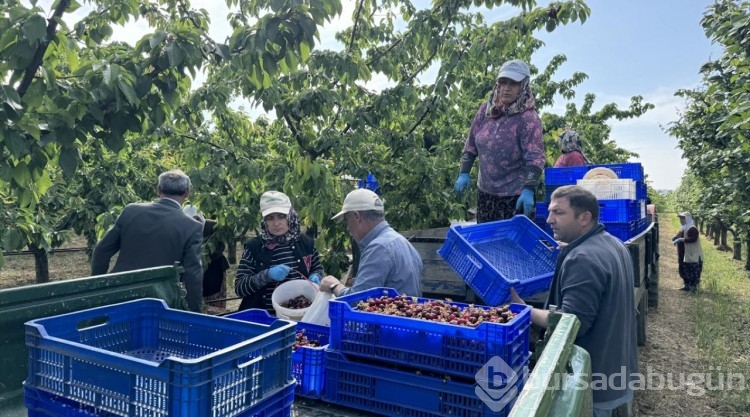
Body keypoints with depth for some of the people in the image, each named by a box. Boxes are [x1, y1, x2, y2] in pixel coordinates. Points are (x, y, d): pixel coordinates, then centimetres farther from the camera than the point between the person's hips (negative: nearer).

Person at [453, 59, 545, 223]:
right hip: (485, 191, 6)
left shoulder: (528, 118, -14)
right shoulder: (486, 108, 3)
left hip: (514, 195, -5)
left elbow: (535, 158, -20)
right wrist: (464, 173, 2)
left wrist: (528, 190, -30)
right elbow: (471, 143, 9)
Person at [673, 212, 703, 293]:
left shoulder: (692, 228, -16)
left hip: (692, 255, -10)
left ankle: (693, 287, -1)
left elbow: (693, 239, -28)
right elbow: (679, 236, 26)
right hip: (683, 255, 10)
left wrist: (681, 240, -29)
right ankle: (687, 286, 26)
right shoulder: (683, 228, 15)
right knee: (683, 270, 16)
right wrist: (676, 238, 6)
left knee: (692, 272, -5)